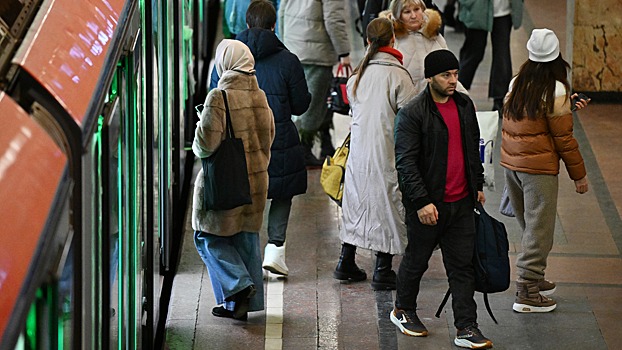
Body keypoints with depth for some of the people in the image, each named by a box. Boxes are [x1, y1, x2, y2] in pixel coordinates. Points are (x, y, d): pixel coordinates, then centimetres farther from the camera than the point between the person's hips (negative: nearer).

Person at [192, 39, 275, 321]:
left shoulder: (219, 97, -18)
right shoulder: (260, 97, 2)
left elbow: (206, 144, -19)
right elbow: (267, 140, 10)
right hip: (255, 178, 7)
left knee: (208, 236, 7)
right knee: (246, 237, 13)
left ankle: (239, 285, -9)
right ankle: (240, 303, 17)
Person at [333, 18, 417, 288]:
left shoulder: (357, 75, 4)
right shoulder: (398, 75, -14)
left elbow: (354, 107, 10)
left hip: (358, 148, 6)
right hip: (387, 151, -6)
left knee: (358, 201, 17)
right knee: (387, 204, 3)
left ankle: (346, 263, 23)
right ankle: (382, 271, 6)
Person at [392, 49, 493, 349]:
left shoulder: (464, 105, 7)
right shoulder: (412, 114, -14)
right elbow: (405, 162, -17)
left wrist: (478, 185, 20)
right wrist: (421, 202, -22)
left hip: (461, 202, 6)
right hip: (428, 205, -5)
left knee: (462, 266, 4)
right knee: (417, 260, 12)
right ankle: (403, 310, 34)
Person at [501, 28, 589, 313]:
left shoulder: (517, 83, 3)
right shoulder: (555, 91, -15)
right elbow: (563, 138, -11)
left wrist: (567, 108, 18)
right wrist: (579, 174, -2)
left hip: (510, 165, 7)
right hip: (538, 169, -7)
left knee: (529, 227, 20)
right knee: (539, 229, 1)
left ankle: (533, 280, 30)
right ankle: (527, 294, 1)